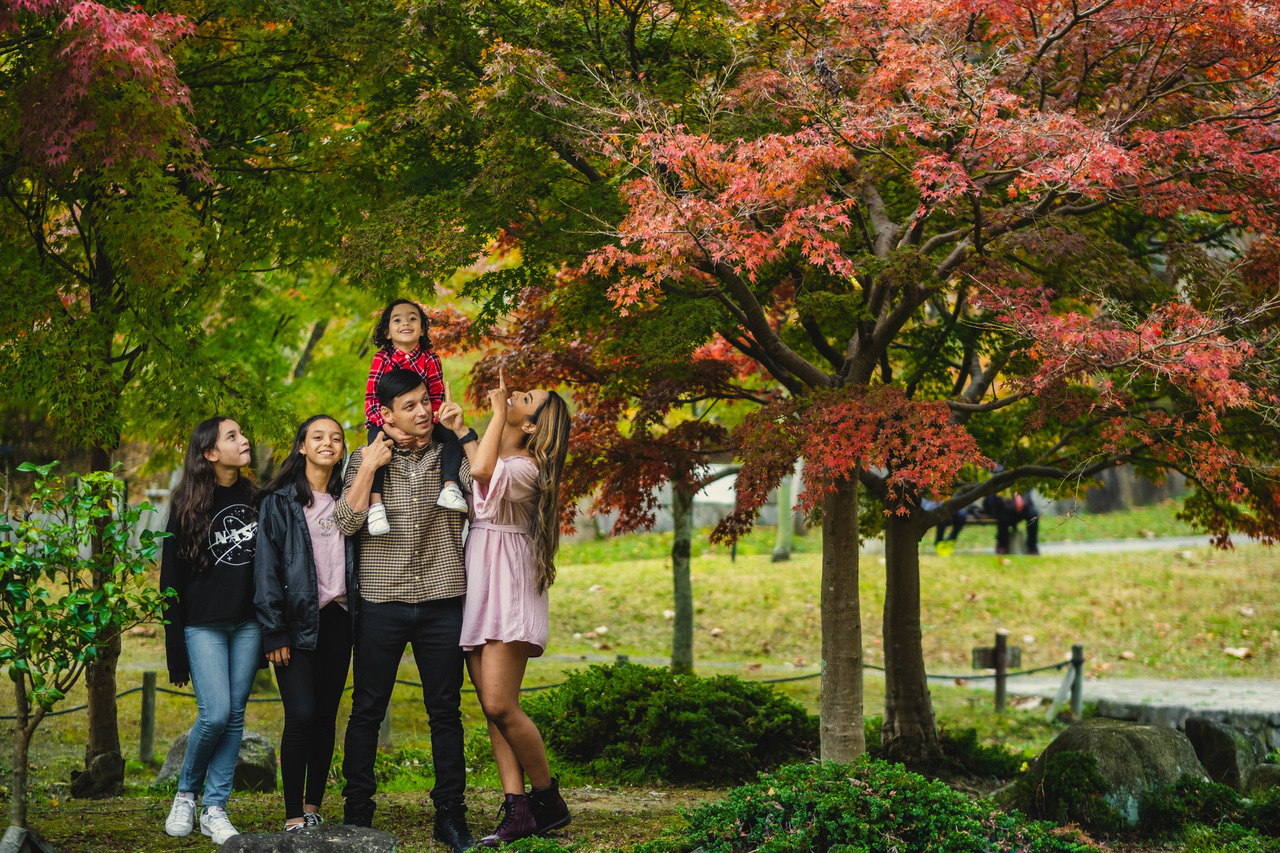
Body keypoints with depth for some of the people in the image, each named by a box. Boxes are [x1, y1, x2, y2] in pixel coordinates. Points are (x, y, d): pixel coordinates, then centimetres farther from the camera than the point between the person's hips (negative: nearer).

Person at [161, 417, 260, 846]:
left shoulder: (254, 498, 8)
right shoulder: (188, 507, -2)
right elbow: (172, 579, -2)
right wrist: (175, 649, -5)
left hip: (247, 624, 3)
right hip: (204, 625, -3)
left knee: (235, 714, 1)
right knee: (215, 713, -13)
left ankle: (214, 809, 8)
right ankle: (186, 793, 10)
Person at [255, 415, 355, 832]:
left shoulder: (346, 498, 14)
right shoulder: (280, 500, 0)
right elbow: (266, 567, -5)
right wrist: (274, 631, -11)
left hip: (336, 619, 4)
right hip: (297, 621, -4)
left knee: (325, 716, 6)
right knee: (301, 716, -12)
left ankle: (314, 810, 14)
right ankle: (293, 819, -8)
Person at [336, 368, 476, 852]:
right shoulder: (366, 459, 4)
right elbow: (346, 523, -6)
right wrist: (369, 468, -12)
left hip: (441, 602, 1)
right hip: (381, 603, -1)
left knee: (445, 711, 4)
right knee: (367, 709, 4)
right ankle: (358, 811, 14)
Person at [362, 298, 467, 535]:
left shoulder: (429, 359, -4)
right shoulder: (381, 358, -9)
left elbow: (437, 397, -4)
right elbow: (371, 397, -13)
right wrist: (389, 429, -28)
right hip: (386, 420, -3)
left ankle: (449, 487, -20)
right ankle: (375, 503, -36)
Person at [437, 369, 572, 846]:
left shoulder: (526, 469, -12)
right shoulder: (492, 459, 16)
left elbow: (483, 472, -30)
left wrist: (499, 410, -21)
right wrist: (457, 430, 16)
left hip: (508, 591, -8)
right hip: (475, 592, 8)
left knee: (500, 705, -14)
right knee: (492, 709, 2)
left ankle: (549, 801, 2)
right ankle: (516, 811, 2)